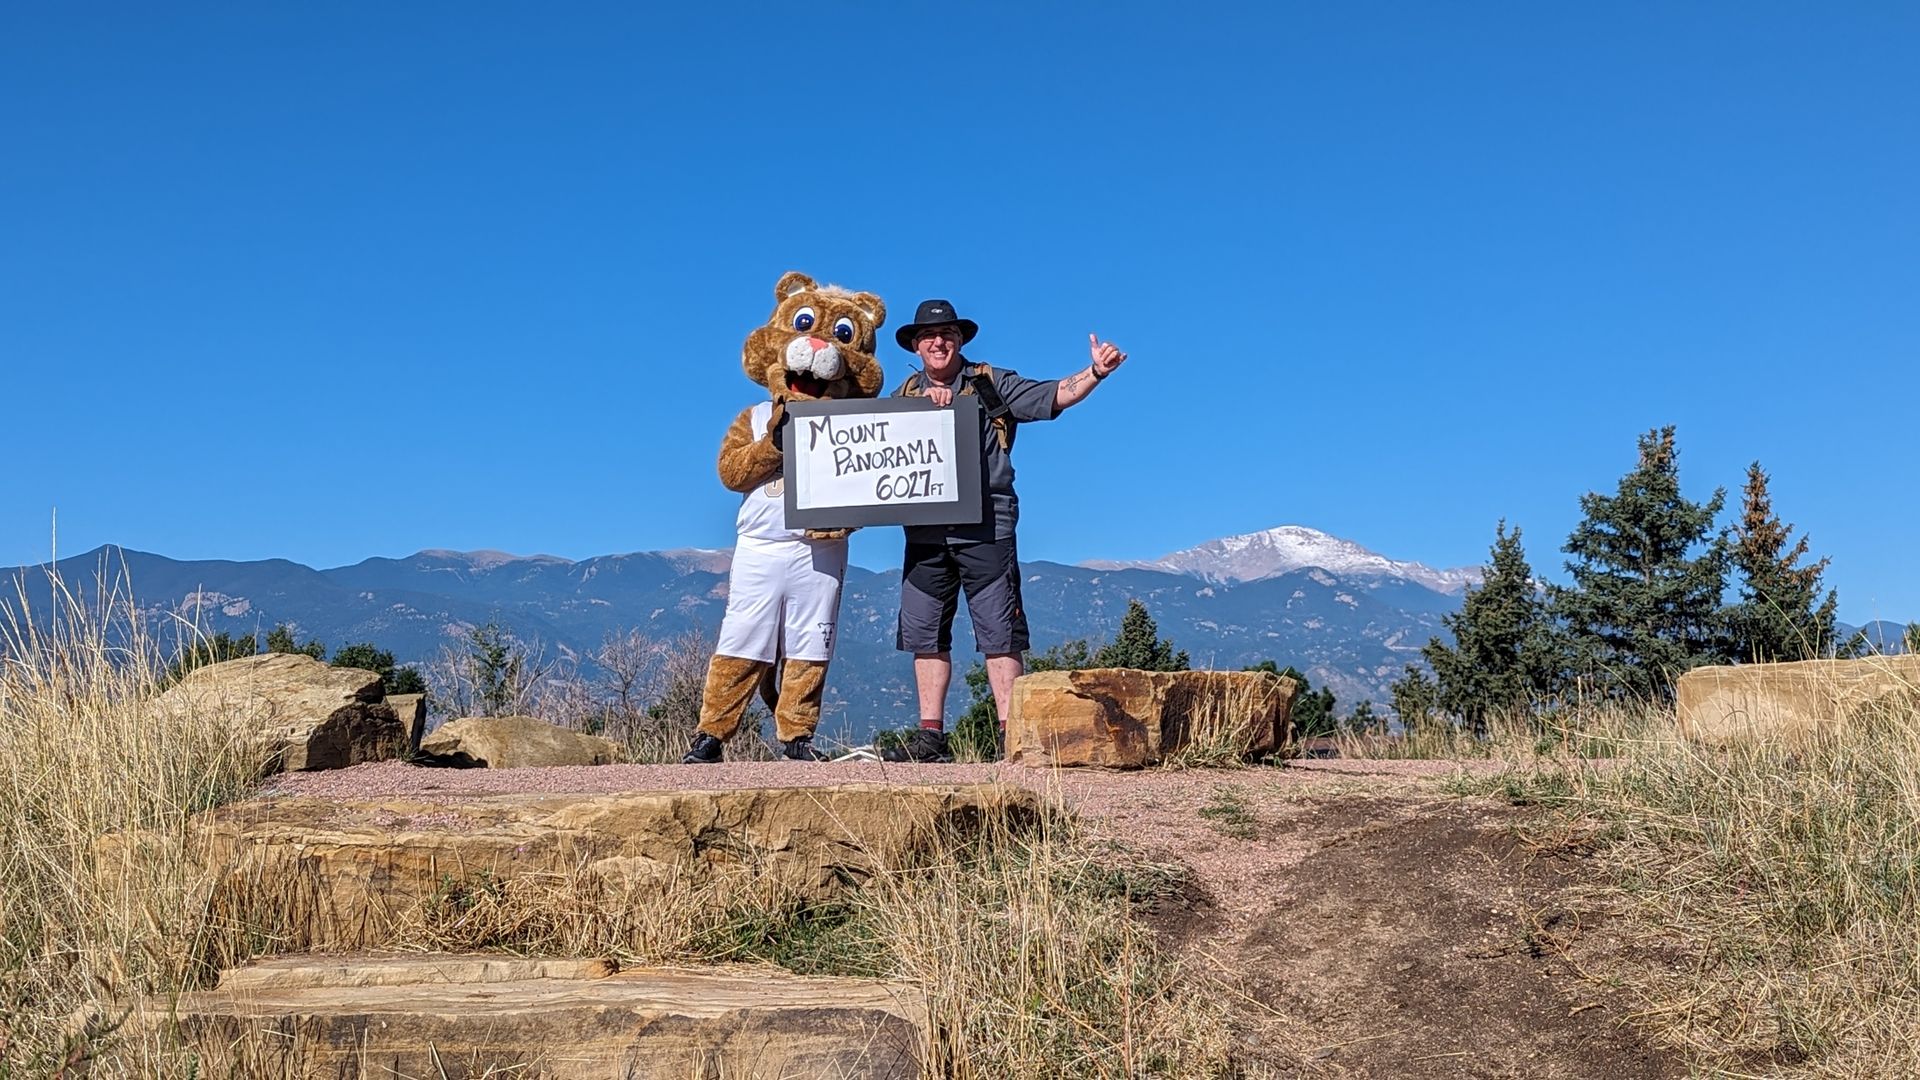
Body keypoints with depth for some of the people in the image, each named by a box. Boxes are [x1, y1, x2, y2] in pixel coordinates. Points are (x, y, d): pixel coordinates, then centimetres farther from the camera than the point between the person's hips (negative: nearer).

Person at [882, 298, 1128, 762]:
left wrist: (1096, 372, -19)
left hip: (985, 527, -4)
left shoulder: (991, 384, 7)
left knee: (998, 631, -6)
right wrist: (923, 400, -11)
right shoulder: (905, 394, 17)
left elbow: (1054, 395, -2)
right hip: (924, 529, 4)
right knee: (924, 632, 6)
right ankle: (930, 735, 13)